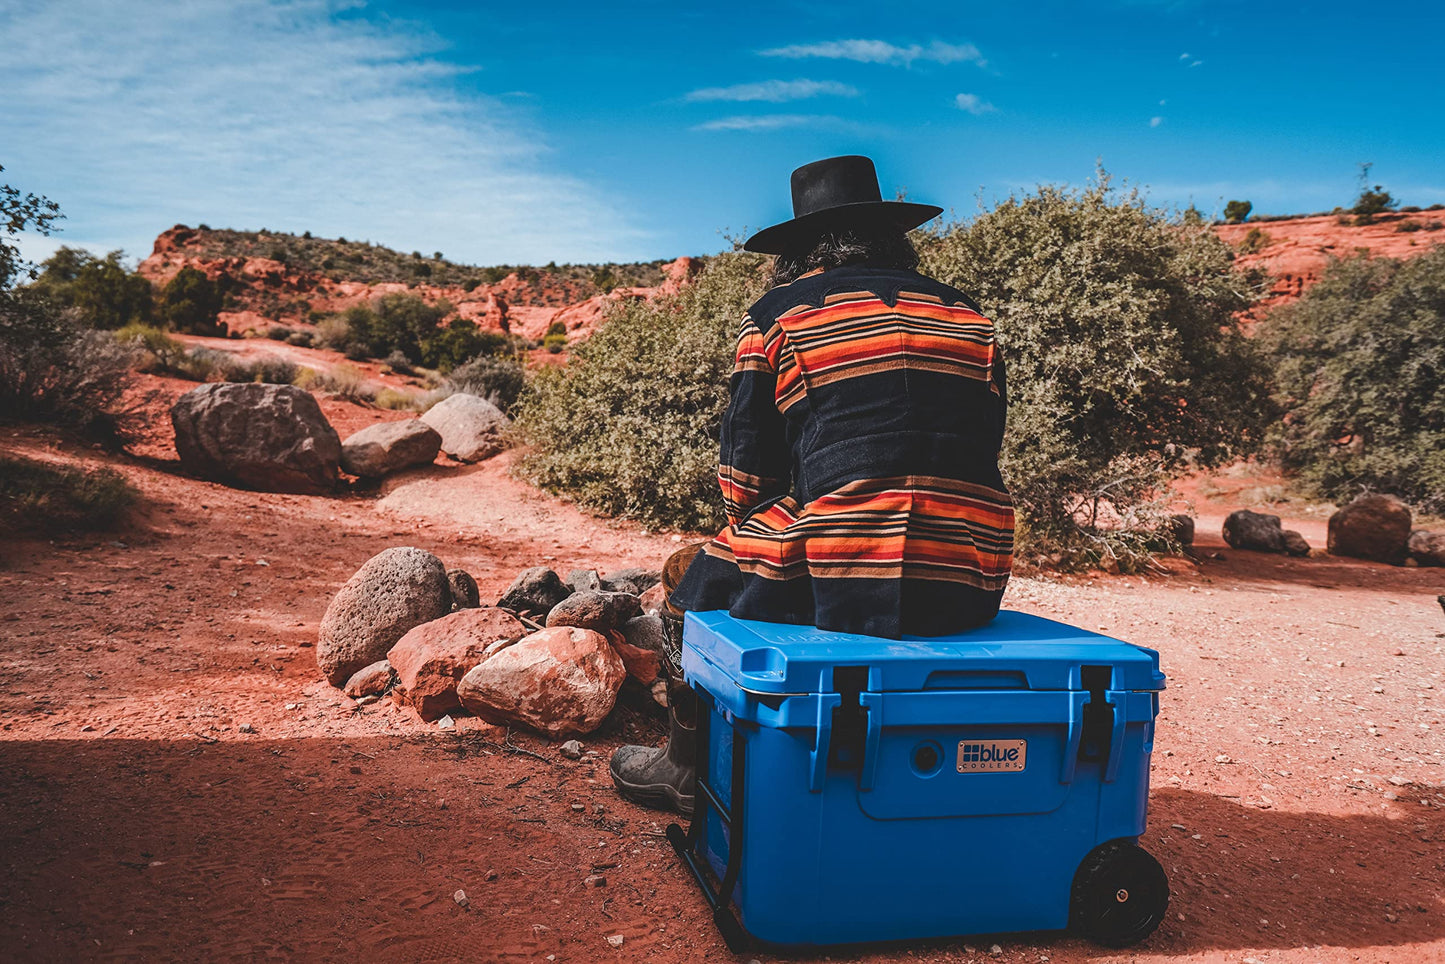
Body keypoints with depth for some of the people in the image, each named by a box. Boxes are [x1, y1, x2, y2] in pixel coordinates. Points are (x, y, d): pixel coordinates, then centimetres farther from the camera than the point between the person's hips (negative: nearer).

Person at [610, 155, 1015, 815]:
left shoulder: (779, 314, 4)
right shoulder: (970, 315, 17)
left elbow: (743, 481, 2)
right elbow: (983, 454, 18)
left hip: (845, 584, -5)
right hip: (971, 594, 6)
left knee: (692, 575, 22)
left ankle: (685, 769, 40)